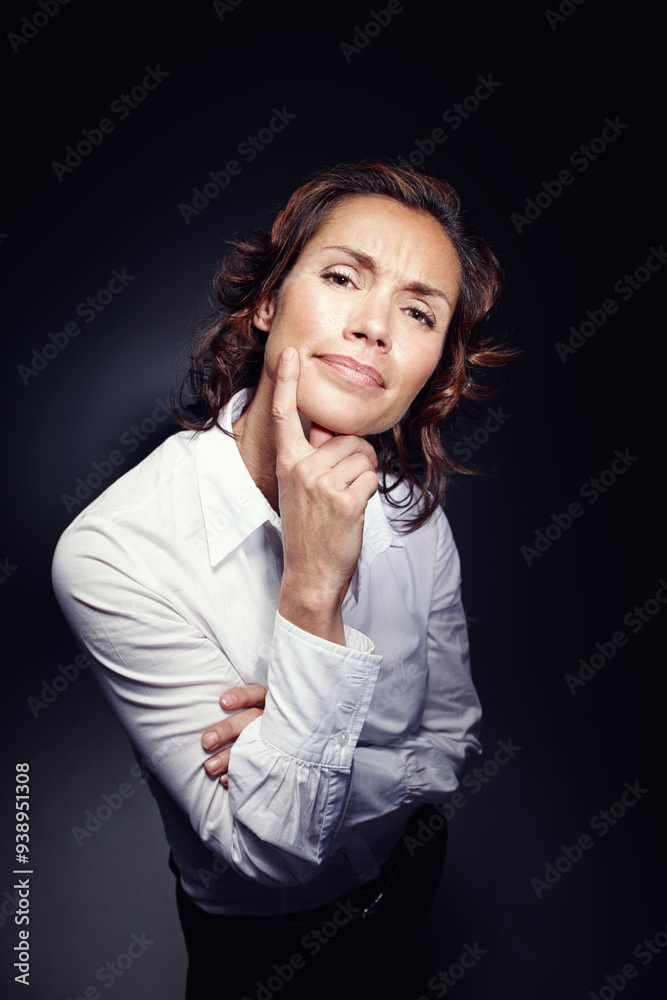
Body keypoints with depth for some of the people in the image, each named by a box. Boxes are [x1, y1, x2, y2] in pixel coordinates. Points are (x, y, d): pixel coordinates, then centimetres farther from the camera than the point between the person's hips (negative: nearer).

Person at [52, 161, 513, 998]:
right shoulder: (113, 551, -34)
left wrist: (309, 743, -31)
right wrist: (312, 588, -44)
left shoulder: (408, 506, -20)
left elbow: (451, 743, -11)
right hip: (256, 932, -3)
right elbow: (271, 849, -31)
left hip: (407, 868, 4)